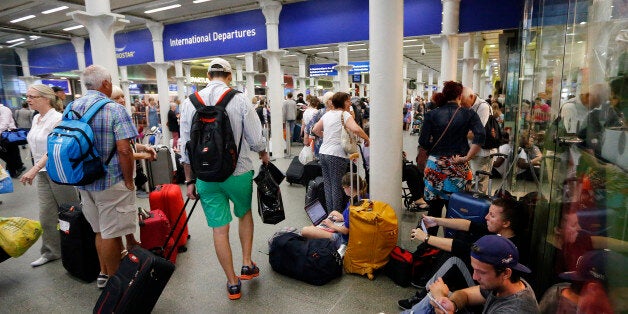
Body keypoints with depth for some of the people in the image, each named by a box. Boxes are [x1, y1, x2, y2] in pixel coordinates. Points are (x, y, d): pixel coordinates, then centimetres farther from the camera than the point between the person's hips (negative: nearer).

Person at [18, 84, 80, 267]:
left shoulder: (57, 119, -15)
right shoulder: (36, 118, 11)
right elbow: (36, 145, 19)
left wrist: (34, 169, -29)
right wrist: (37, 170, 18)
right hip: (42, 172, 8)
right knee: (46, 214, 9)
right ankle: (51, 251, 21)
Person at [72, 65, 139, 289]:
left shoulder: (71, 108, 7)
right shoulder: (114, 109, -15)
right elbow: (124, 150, -22)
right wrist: (129, 181, -12)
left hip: (83, 182, 7)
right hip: (111, 182, -7)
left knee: (100, 231, 20)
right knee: (111, 234, 4)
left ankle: (104, 274, 34)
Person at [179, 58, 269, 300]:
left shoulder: (190, 102, 0)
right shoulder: (239, 100, -8)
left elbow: (185, 146, 2)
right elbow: (255, 139, -7)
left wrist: (189, 181, 10)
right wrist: (264, 156, 15)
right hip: (239, 171, -1)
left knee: (219, 228, 10)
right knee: (245, 214, 26)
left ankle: (232, 284, 21)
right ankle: (247, 264, 26)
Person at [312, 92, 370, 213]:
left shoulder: (327, 114, 15)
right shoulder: (344, 114, -7)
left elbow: (315, 130, 21)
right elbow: (355, 129, -24)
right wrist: (367, 139, -10)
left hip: (323, 153, 7)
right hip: (336, 155, -7)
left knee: (328, 184, 13)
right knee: (337, 186, 1)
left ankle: (330, 212, 21)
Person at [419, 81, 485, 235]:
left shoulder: (432, 114, 0)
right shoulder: (468, 114, 0)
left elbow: (423, 141, -5)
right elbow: (480, 135, -14)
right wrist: (467, 157, -10)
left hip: (435, 164, 1)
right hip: (458, 168, 0)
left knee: (434, 207, 11)